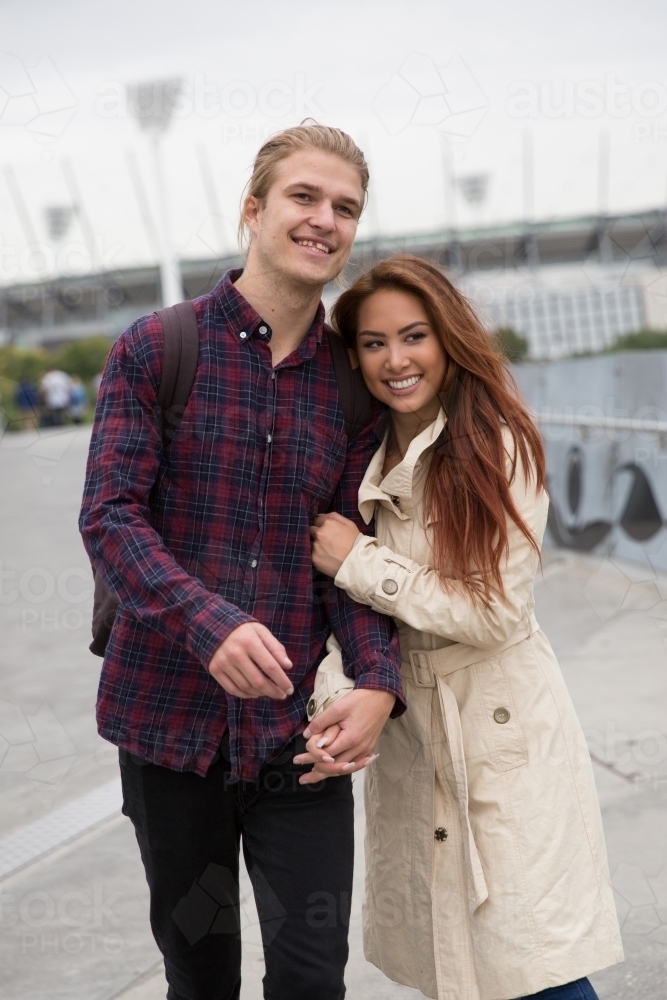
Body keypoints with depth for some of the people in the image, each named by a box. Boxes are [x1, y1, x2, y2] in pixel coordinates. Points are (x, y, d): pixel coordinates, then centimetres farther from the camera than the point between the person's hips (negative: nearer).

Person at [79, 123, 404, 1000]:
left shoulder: (351, 383, 5)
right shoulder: (155, 350, -3)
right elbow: (110, 516, -11)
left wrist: (378, 682, -13)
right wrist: (208, 622, -28)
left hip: (296, 722, 2)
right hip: (170, 713, -1)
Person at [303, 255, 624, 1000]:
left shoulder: (498, 447, -13)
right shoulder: (368, 457, 6)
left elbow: (497, 612, -16)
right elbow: (353, 602, 6)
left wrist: (360, 564, -15)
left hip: (499, 726, -5)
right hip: (405, 734, 6)